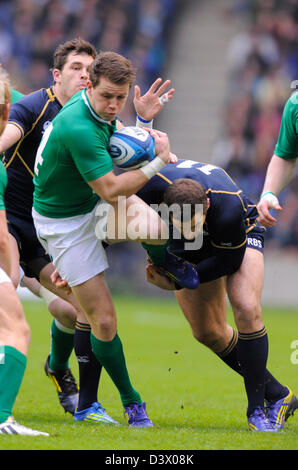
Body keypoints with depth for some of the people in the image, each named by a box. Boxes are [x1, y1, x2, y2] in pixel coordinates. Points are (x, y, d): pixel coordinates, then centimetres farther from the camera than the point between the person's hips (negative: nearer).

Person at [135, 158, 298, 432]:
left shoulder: (229, 207, -44)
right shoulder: (151, 187, -38)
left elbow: (230, 262, -26)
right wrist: (158, 260, -20)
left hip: (241, 233, -4)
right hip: (191, 254, 4)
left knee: (247, 311, -24)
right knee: (208, 332, 2)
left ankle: (257, 409, -14)